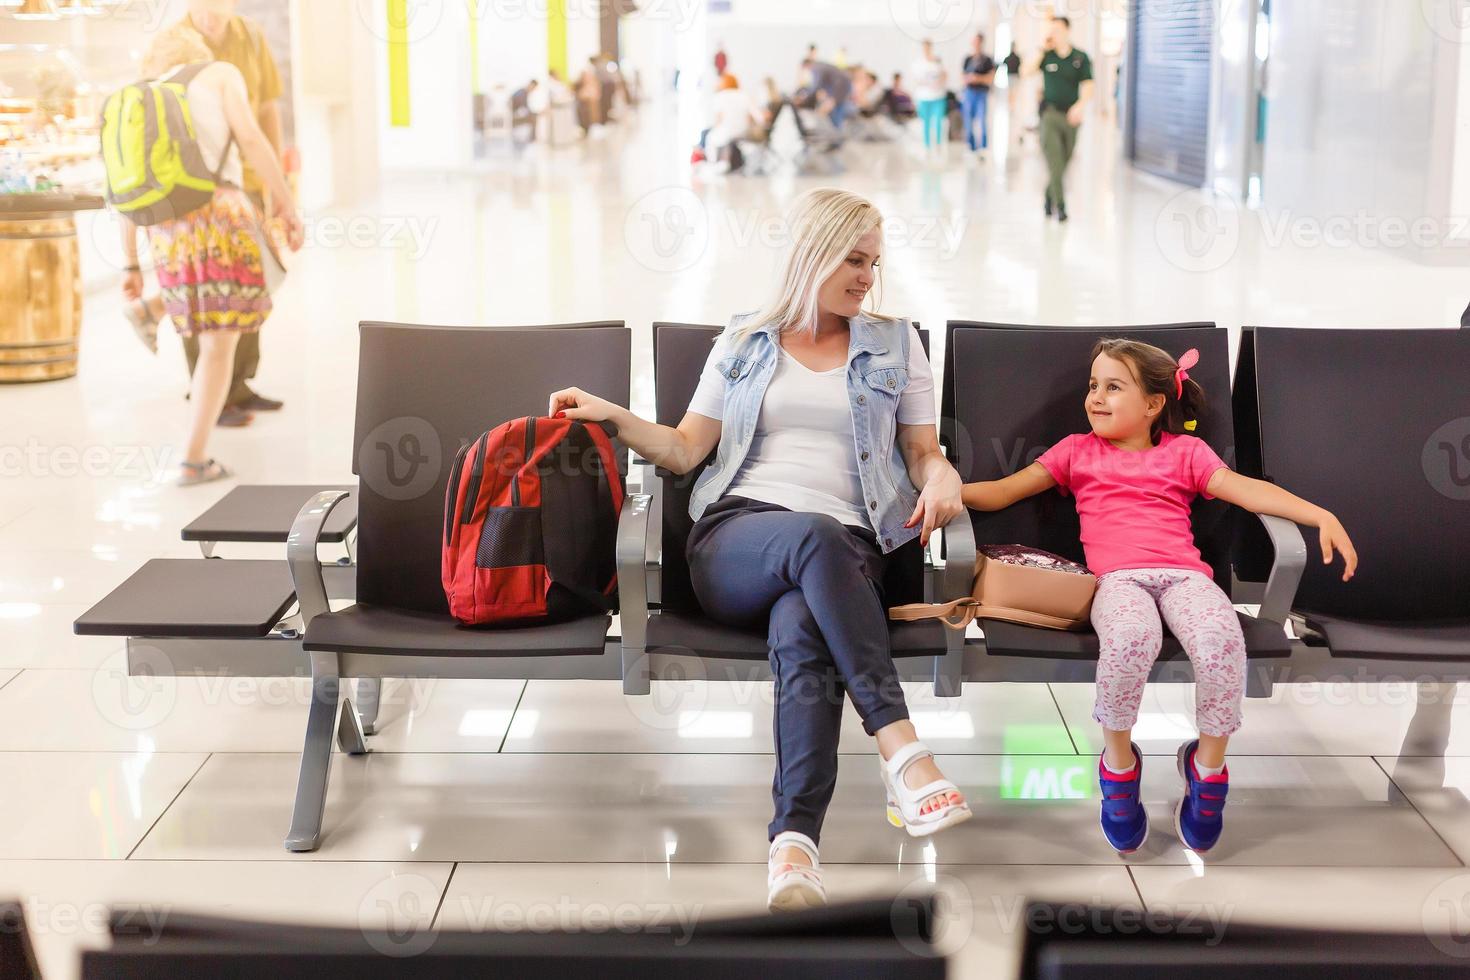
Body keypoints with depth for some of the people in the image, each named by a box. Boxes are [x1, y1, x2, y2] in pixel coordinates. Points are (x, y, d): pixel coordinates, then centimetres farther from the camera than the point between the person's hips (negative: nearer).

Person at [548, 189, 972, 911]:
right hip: (734, 539, 0)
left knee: (800, 630, -38)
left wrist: (942, 477, -3)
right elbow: (686, 449, 17)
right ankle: (901, 751, -46)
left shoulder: (894, 344, 23)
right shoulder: (743, 342, 22)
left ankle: (794, 840, -52)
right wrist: (613, 415, 1)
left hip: (843, 552, 0)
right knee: (814, 534, -39)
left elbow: (923, 451, 20)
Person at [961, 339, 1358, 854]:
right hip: (1117, 577, -1)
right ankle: (1118, 762, -14)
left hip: (1182, 573, 1)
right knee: (1130, 636, -38)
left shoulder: (1184, 451, 21)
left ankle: (1209, 764, -9)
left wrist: (1321, 515, -8)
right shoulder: (1078, 451, 24)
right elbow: (1005, 490, 19)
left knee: (1221, 636, -34)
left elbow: (1245, 488, 8)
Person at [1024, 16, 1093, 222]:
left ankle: (1049, 195, 34)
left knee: (1064, 162, 11)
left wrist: (1080, 106, -24)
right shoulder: (1047, 55, 2)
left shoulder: (1081, 58, 1)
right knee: (1054, 160, -15)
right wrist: (1042, 49, -13)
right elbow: (1027, 72, -12)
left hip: (1071, 116, 2)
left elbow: (1088, 87, -6)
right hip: (1050, 113, -1)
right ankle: (1061, 205, -16)